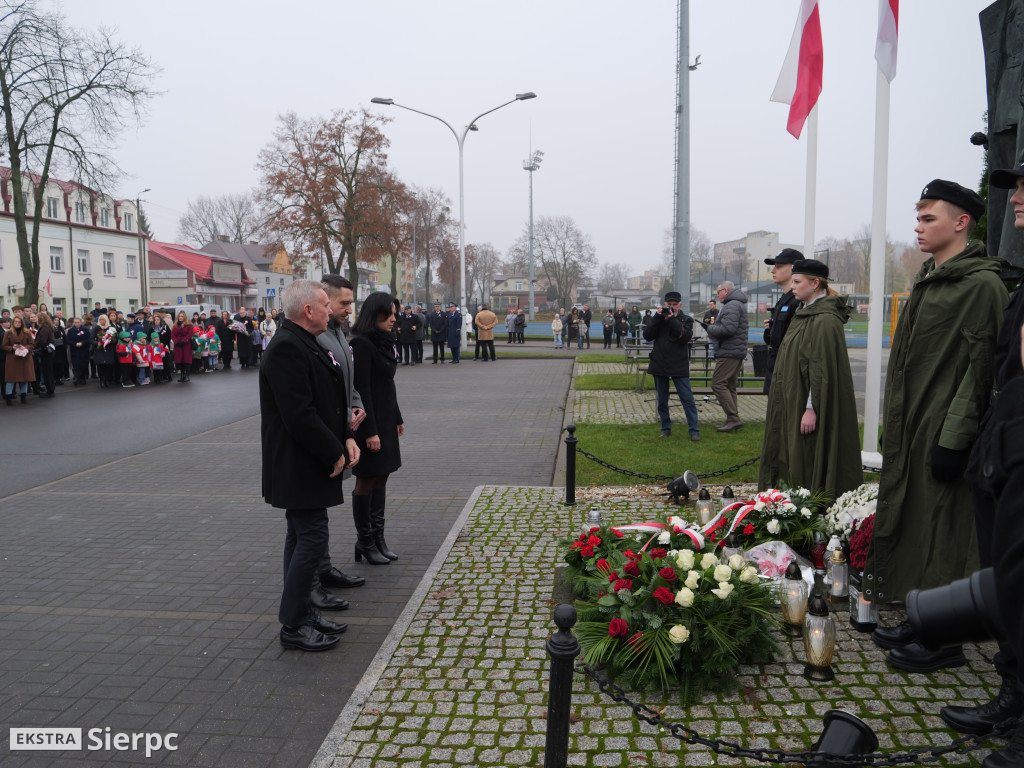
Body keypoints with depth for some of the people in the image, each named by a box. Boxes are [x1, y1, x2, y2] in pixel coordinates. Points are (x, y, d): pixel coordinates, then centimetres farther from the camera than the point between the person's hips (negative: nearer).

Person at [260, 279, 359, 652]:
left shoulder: (304, 344, 13)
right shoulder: (287, 348, -20)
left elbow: (326, 403, 17)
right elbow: (299, 414, -25)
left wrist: (345, 438, 5)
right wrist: (333, 453, -16)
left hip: (307, 466, 11)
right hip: (298, 466, -11)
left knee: (302, 539, 17)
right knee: (312, 540, -5)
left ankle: (301, 614, 28)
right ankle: (293, 626, 7)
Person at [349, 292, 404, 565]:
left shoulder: (383, 342, 12)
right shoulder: (362, 344, -15)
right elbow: (361, 390, -19)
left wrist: (398, 418, 20)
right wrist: (370, 431, -21)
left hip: (386, 421, 9)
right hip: (369, 423, -9)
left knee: (381, 478, 12)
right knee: (366, 481, 2)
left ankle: (377, 537, 20)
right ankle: (364, 541, 13)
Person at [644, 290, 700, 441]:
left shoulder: (686, 319, 3)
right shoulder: (660, 318, 10)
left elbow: (685, 337, -15)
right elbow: (647, 336, -3)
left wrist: (671, 320, -18)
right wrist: (657, 318, -12)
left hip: (679, 365, -3)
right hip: (659, 365, 3)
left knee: (687, 398, -6)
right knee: (662, 399, 10)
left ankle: (694, 430, -1)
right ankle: (666, 429, 21)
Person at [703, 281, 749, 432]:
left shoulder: (732, 306, -13)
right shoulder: (738, 304, 22)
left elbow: (727, 329, -24)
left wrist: (710, 328, -10)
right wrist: (712, 326, 10)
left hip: (729, 352, -11)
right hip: (737, 352, 11)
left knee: (718, 384, -10)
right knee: (730, 387, 13)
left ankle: (733, 418, -12)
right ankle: (732, 420, 15)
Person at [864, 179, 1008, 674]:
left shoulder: (981, 285, -12)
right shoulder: (929, 280, 15)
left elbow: (980, 368, -18)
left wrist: (953, 439, -20)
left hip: (943, 430, -9)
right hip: (911, 428, 9)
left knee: (942, 530, -1)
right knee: (912, 520, 14)